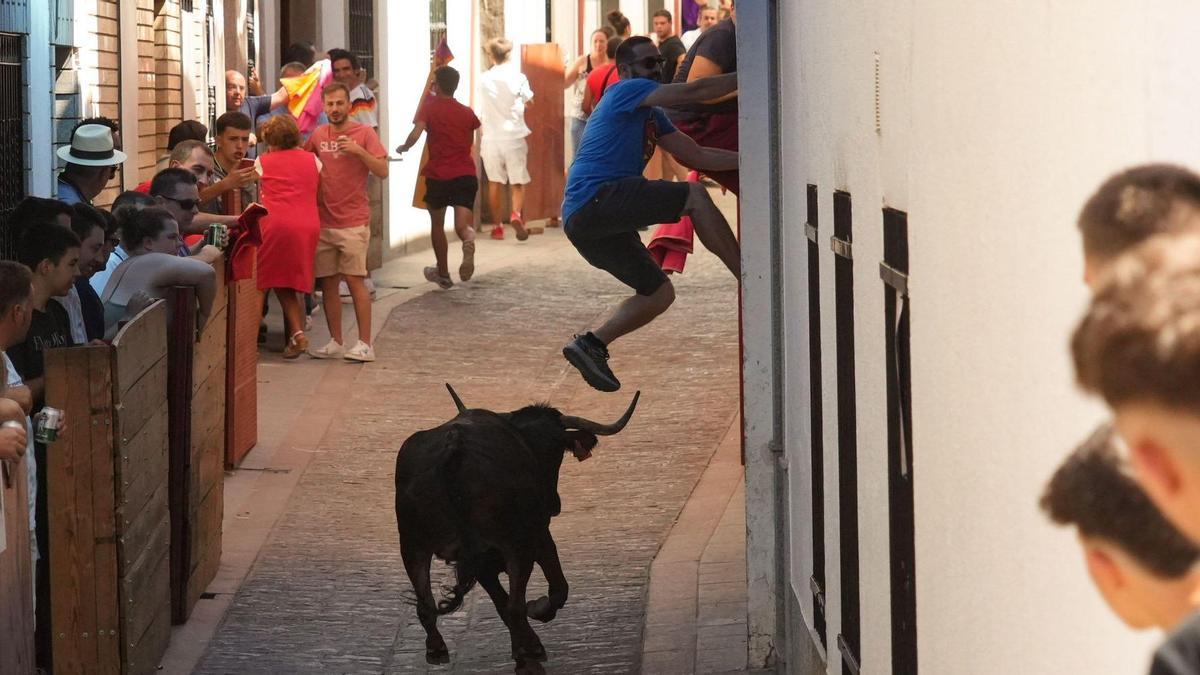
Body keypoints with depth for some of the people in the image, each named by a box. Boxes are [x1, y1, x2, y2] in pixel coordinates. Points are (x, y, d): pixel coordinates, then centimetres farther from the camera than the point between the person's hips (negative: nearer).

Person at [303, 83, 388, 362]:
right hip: (323, 221, 5)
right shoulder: (318, 135, 10)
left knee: (355, 280, -9)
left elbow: (382, 171, -8)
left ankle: (365, 344, -7)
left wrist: (359, 151, -21)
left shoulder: (364, 133, -3)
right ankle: (335, 343, 14)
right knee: (328, 283, 6)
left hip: (353, 222, -5)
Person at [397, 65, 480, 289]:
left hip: (438, 174, -2)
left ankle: (443, 273, 27)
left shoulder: (430, 107, -2)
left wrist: (403, 148, 2)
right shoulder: (466, 113, 9)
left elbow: (416, 134, -16)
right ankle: (468, 239, -43)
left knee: (437, 224, 18)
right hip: (465, 174, 2)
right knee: (462, 224, -5)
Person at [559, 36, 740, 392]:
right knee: (695, 195, -16)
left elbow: (697, 156, 24)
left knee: (659, 293, 13)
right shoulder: (627, 91, -1)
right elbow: (693, 91, -10)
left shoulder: (651, 116, 26)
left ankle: (591, 345, 11)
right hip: (594, 199, -10)